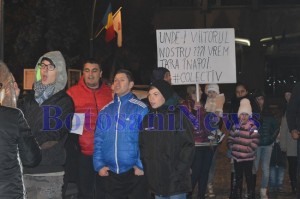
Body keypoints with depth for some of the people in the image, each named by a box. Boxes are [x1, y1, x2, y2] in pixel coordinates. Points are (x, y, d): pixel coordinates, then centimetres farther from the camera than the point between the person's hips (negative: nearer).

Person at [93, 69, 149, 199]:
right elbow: (98, 140, 11)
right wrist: (99, 165, 1)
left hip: (135, 173, -4)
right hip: (109, 173, 4)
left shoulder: (141, 109, -3)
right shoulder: (105, 111, 11)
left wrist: (142, 166, -13)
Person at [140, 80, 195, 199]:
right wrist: (146, 169, 0)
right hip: (156, 180, 5)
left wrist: (179, 171, -14)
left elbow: (188, 146, -9)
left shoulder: (178, 116, -5)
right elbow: (142, 146, 12)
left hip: (176, 181, -5)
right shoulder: (147, 118, 10)